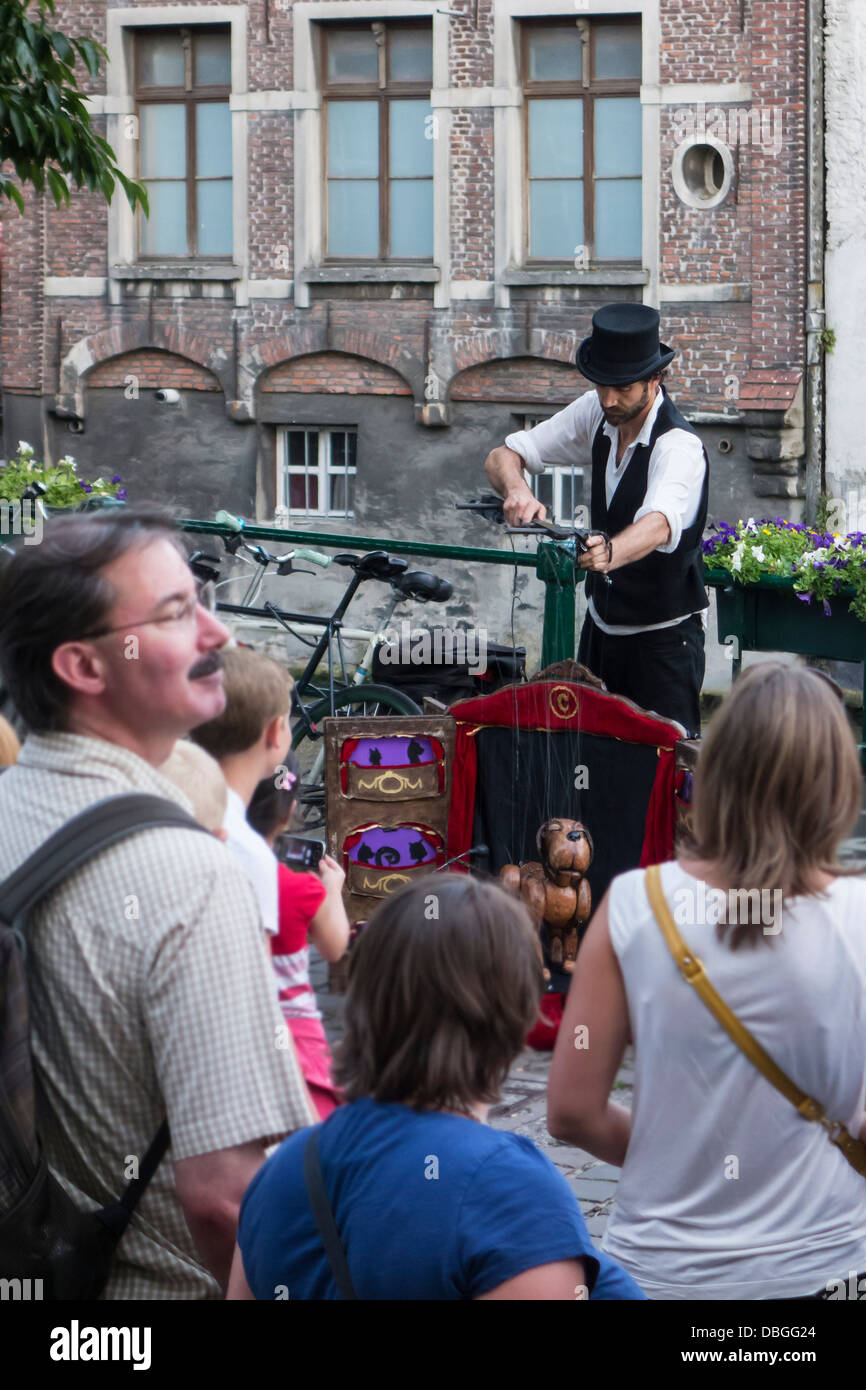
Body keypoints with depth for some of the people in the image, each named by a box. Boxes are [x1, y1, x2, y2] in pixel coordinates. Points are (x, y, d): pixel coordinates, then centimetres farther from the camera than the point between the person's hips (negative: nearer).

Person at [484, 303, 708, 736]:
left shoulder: (679, 447, -24)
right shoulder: (596, 413, -4)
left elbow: (659, 523, -43)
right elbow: (501, 457, -3)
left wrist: (609, 554, -64)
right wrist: (517, 490, -27)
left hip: (663, 639, -6)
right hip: (601, 627, 6)